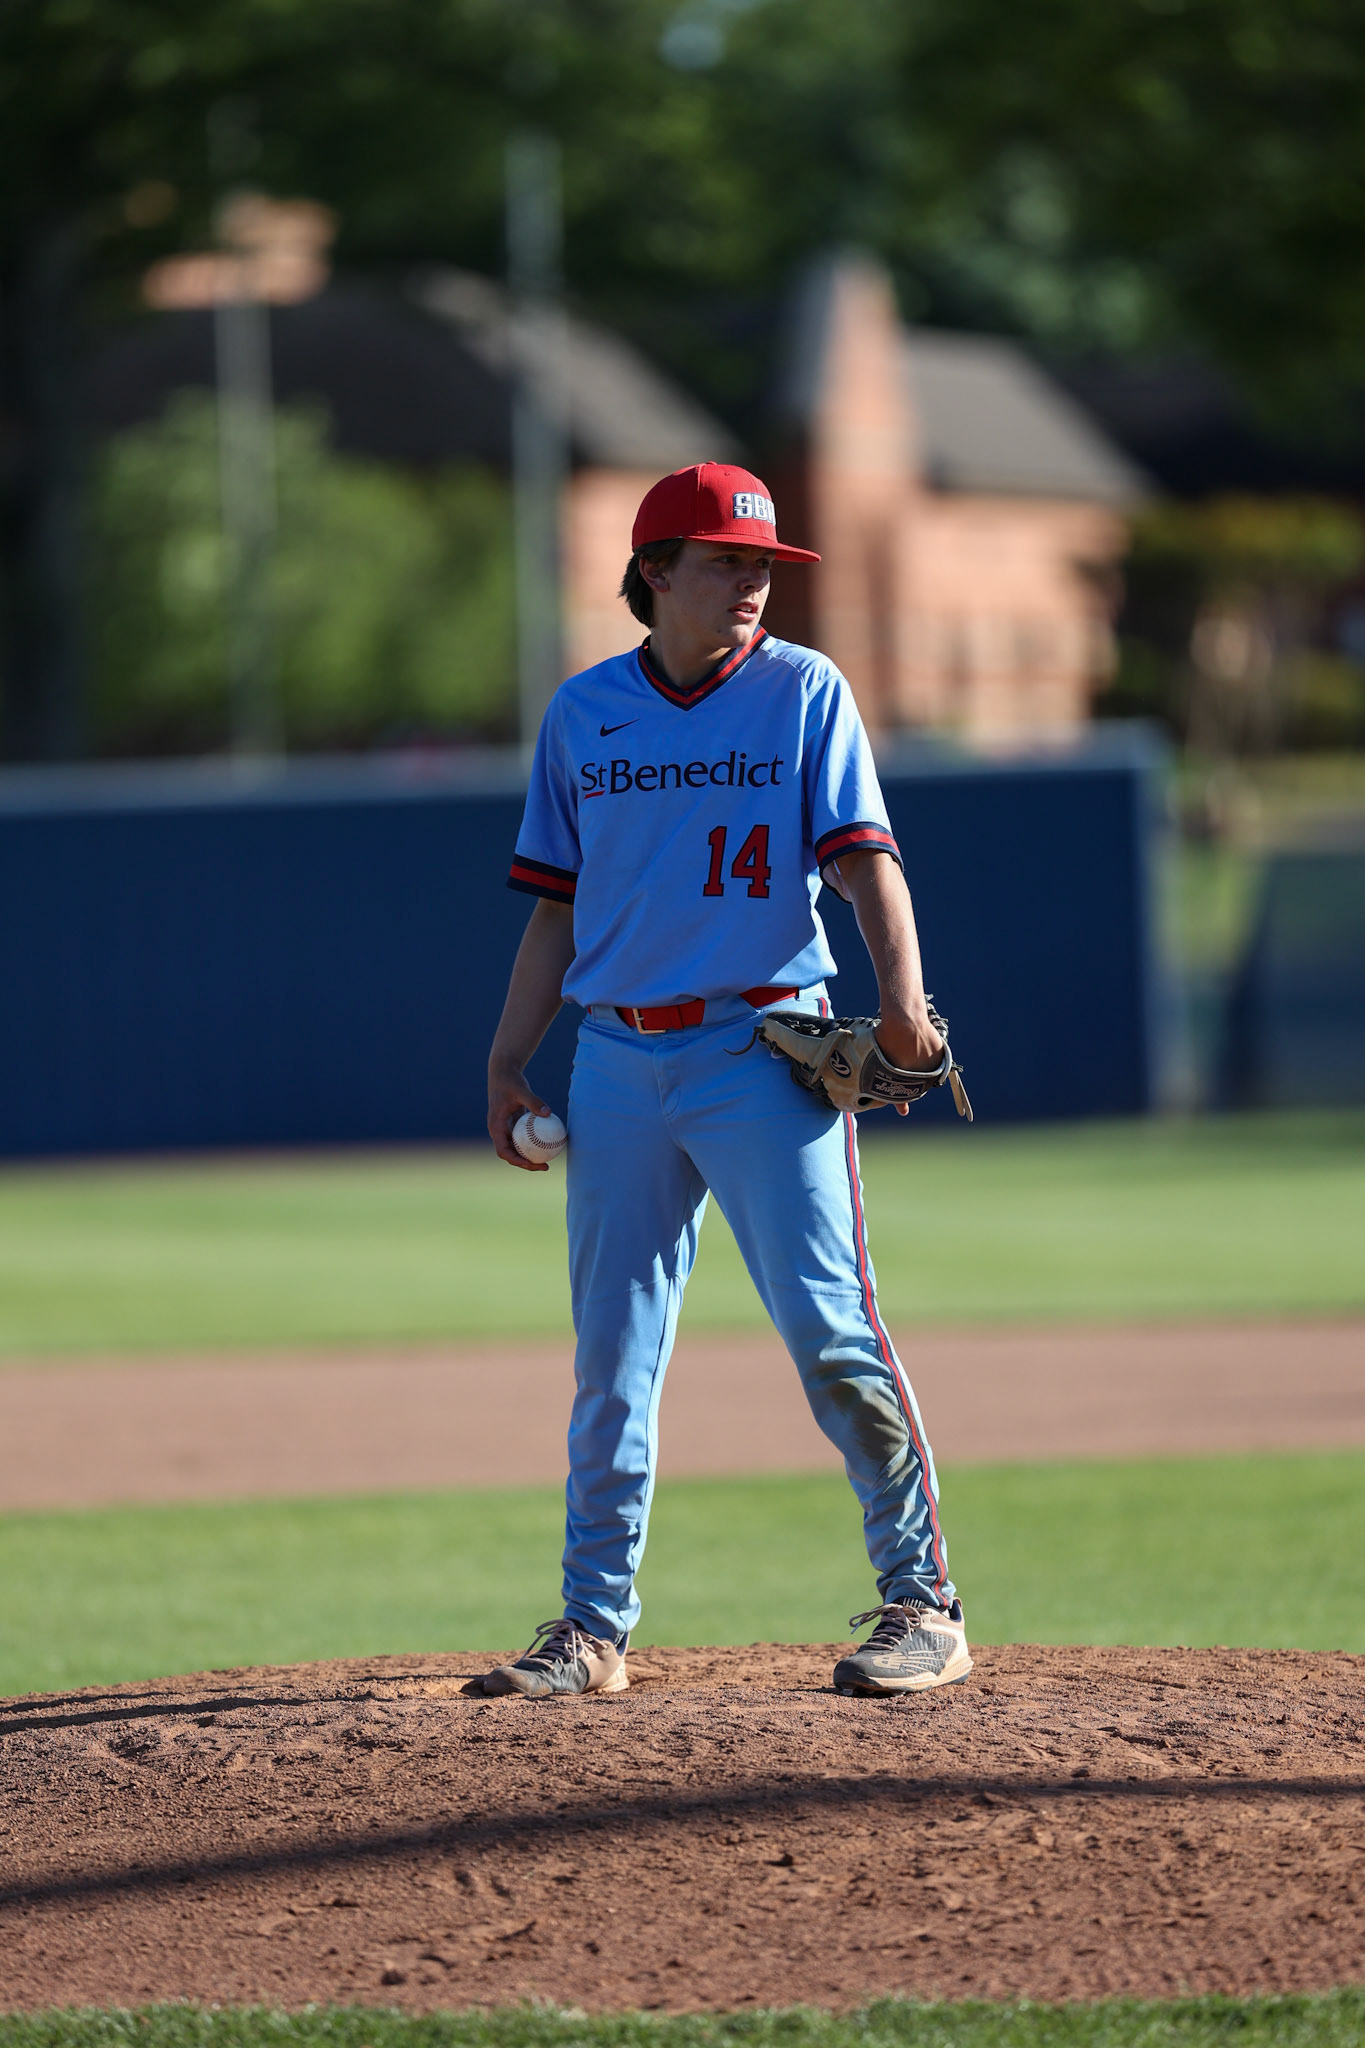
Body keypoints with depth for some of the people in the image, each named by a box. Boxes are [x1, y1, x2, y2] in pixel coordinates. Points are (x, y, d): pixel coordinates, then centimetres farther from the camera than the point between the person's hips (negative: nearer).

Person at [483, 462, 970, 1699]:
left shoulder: (804, 691, 2)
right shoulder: (583, 715, 11)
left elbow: (866, 858, -7)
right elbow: (558, 910, 16)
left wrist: (903, 998, -21)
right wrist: (509, 1061, 9)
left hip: (764, 1050, -3)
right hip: (619, 1061, 4)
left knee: (831, 1329, -10)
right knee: (612, 1354, 6)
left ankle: (922, 1600, -4)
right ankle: (595, 1626, 13)